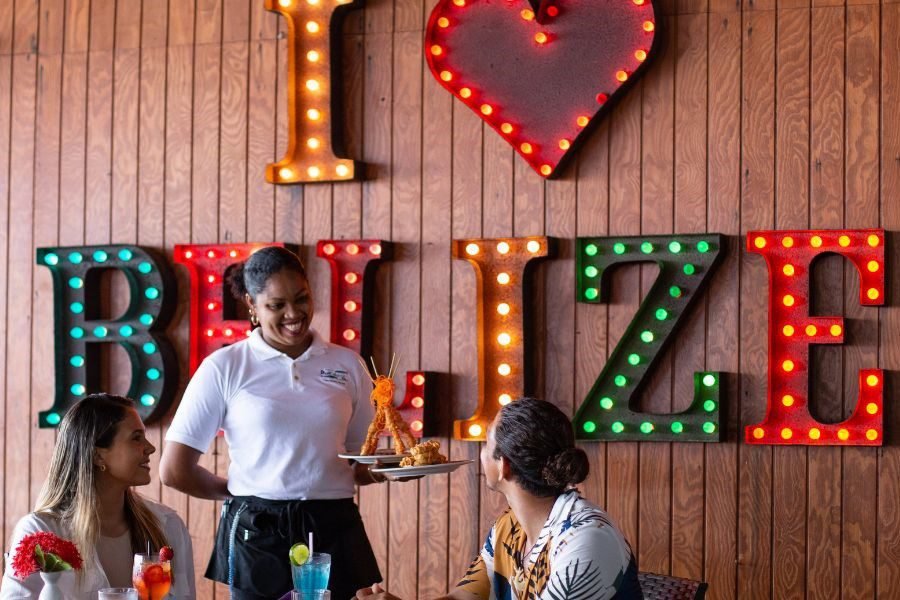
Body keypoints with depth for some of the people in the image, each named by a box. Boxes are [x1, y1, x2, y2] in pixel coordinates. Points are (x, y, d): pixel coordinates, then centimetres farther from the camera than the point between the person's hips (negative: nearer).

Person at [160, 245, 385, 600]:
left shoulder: (346, 365, 8)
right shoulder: (224, 368, -2)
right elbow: (175, 469, -2)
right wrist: (239, 492, 4)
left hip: (335, 530, 2)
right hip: (258, 535, -2)